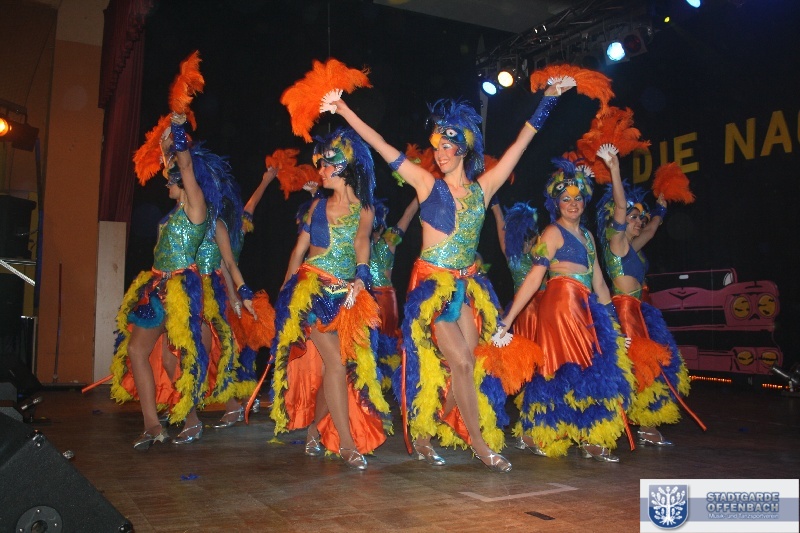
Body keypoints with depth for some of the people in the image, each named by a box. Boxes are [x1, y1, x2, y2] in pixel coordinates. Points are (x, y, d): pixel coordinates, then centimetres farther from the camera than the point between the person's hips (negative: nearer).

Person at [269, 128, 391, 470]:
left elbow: (361, 241, -15)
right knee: (335, 362, -13)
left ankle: (315, 429, 27)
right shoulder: (318, 205, 9)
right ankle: (347, 443, -9)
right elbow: (299, 250, 12)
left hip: (345, 295, 1)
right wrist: (286, 291, 7)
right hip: (311, 289, -1)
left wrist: (360, 276, -34)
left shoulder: (364, 210, 4)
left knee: (333, 367, 3)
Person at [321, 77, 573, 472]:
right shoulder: (427, 184, -1)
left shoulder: (482, 188, 5)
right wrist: (343, 109, -7)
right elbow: (380, 145, -4)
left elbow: (521, 142, 8)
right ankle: (479, 441, 8)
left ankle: (425, 432, 19)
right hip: (432, 284, -4)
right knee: (461, 363, -8)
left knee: (464, 364, 2)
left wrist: (548, 99, 9)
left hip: (467, 285, 4)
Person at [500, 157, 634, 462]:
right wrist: (508, 319, -18)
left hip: (585, 309, 8)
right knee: (576, 369, -6)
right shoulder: (553, 232, -4)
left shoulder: (587, 235, 19)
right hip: (562, 306, -8)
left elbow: (599, 282, 20)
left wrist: (610, 318, 18)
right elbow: (534, 279, -11)